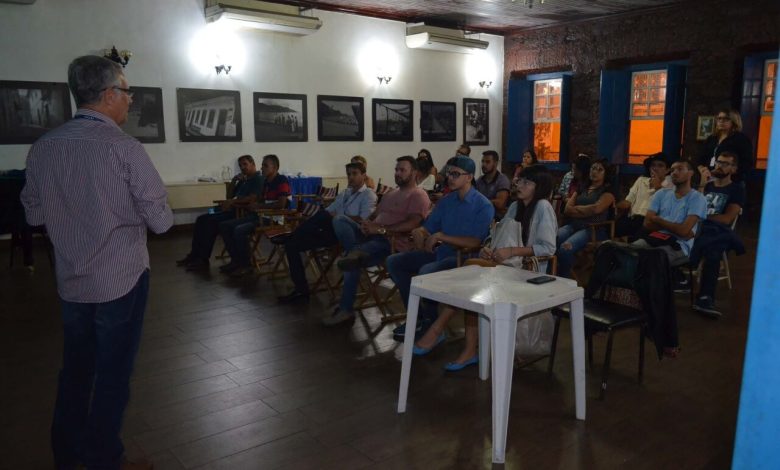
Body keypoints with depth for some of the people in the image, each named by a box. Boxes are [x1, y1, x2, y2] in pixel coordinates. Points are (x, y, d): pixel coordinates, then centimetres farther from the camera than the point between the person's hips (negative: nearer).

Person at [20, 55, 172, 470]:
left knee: (75, 370, 20)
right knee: (113, 374, 9)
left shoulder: (43, 148, 0)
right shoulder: (124, 148, -17)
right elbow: (161, 221, -14)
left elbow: (34, 214, 10)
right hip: (122, 280, -5)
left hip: (70, 282, 6)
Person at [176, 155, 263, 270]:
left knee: (211, 222, -24)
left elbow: (252, 199, -22)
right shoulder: (244, 180, 22)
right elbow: (233, 195, 27)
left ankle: (203, 260, -20)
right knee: (201, 219, 0)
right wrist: (234, 182, 11)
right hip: (233, 209, 10)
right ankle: (194, 254, -1)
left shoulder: (258, 179, -7)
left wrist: (232, 202, -17)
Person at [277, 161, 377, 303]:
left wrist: (338, 218, -10)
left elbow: (363, 220, -12)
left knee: (322, 216, -33)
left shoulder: (369, 195, 4)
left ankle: (289, 236, -13)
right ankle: (301, 289, -7)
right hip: (332, 232, 7)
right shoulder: (344, 193, 27)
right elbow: (328, 211, 19)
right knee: (291, 245, -7)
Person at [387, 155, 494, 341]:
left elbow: (475, 242, -21)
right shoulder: (446, 201, 10)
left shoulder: (483, 206, -11)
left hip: (463, 257, -8)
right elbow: (428, 227, 14)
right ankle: (417, 314, 3)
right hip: (440, 252, 8)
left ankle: (430, 322, -9)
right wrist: (419, 232, -12)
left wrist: (440, 236, -22)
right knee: (394, 262, -1)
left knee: (426, 271, -34)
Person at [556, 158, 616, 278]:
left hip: (593, 228, -5)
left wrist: (576, 208, 2)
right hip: (573, 225, 5)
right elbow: (567, 209, 13)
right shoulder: (582, 187, 24)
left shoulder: (608, 190, 7)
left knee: (566, 247, -35)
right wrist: (586, 211, -2)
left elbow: (596, 208, -12)